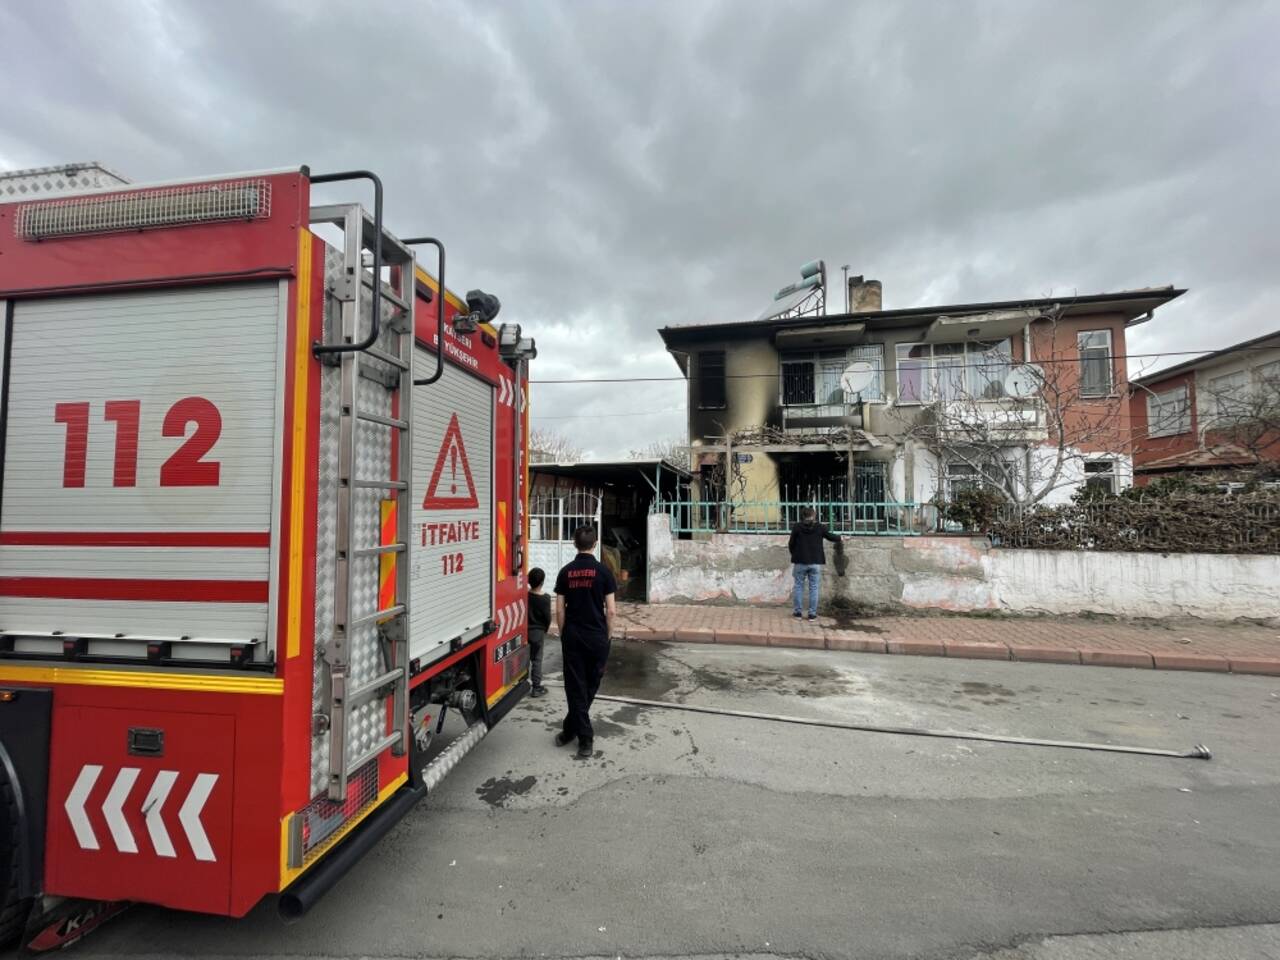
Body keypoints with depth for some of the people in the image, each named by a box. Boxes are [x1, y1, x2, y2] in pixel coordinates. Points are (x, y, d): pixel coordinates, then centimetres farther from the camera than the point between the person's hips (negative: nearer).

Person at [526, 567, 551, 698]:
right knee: (536, 660, 6)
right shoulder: (545, 598, -16)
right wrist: (545, 630, 9)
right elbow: (547, 618, -10)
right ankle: (536, 688, 12)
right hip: (538, 632, -3)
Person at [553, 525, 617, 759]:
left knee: (576, 687, 8)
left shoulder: (566, 571, 1)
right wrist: (608, 635, 5)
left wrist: (563, 635, 12)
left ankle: (585, 738, 12)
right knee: (590, 686, 13)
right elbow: (611, 610, -8)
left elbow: (560, 609, 1)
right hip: (597, 636, -2)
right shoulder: (602, 571, -6)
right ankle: (570, 729, 21)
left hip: (572, 636, 2)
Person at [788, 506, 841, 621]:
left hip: (800, 562, -1)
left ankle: (798, 612, 12)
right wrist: (841, 538, 35)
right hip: (815, 562, 1)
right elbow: (831, 537, 14)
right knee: (814, 588, 7)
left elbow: (791, 544, 0)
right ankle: (812, 614, 8)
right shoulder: (819, 527, -1)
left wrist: (794, 555, 18)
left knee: (799, 586, 10)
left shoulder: (797, 527, -4)